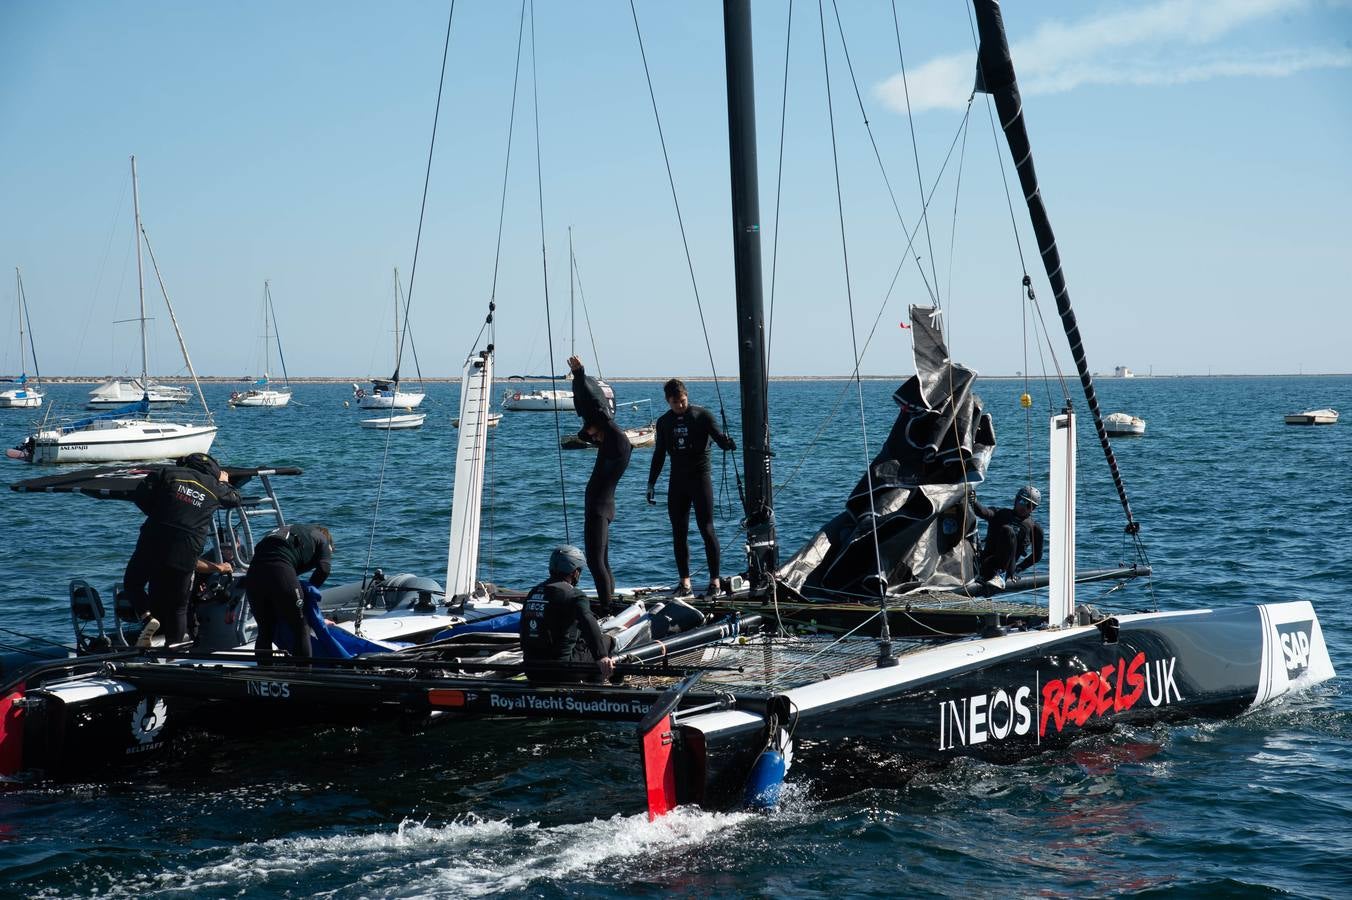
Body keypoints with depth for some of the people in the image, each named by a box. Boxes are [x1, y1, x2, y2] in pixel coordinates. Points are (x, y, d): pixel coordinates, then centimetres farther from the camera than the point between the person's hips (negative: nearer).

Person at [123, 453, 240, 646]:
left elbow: (139, 495, 0)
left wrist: (157, 514, 14)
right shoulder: (215, 488, 11)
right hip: (186, 554, 1)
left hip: (153, 544, -1)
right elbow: (235, 499, 31)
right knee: (178, 608, 13)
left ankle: (148, 617, -4)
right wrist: (224, 483, 50)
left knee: (132, 581, 19)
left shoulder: (169, 473, 6)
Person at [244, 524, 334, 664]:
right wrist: (308, 592, 18)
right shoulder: (322, 540, 22)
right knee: (301, 630, 6)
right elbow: (323, 569, 4)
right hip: (280, 570, -5)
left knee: (265, 631, 17)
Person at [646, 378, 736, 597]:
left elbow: (718, 437, -7)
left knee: (706, 529, -8)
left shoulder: (702, 415, -2)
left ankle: (715, 580, -3)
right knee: (679, 533, 3)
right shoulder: (664, 422, 11)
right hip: (677, 481, 4)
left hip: (700, 478, -4)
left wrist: (726, 442, -32)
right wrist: (651, 484, 14)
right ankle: (685, 582, 7)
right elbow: (659, 455, 17)